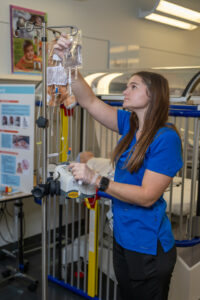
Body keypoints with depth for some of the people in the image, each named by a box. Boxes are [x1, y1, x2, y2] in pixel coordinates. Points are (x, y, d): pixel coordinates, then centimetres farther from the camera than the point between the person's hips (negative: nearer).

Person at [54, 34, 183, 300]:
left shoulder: (166, 138, -21)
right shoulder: (130, 124, 0)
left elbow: (148, 196, -24)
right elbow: (89, 101, 0)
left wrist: (95, 179, -26)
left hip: (148, 247, -7)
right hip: (122, 239, 7)